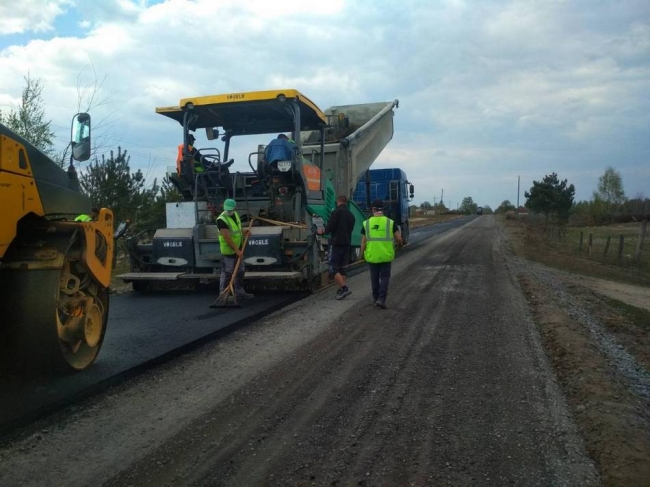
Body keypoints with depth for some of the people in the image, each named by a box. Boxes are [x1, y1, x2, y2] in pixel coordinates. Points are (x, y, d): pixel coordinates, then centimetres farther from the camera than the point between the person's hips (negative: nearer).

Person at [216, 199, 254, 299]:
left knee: (240, 271, 17)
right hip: (228, 250, -8)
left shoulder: (235, 214, 4)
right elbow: (227, 238, -26)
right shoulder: (221, 219, -22)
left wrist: (244, 232, 3)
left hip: (238, 249, 8)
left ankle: (239, 291, 30)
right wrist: (237, 250, -27)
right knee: (227, 273, -1)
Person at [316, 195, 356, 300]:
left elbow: (330, 227, -16)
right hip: (347, 244, 7)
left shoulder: (336, 212, -9)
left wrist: (322, 231, 6)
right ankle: (342, 290, 12)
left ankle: (344, 288, -16)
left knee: (333, 268, -4)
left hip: (336, 243, -7)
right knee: (342, 268, 14)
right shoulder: (351, 215, 13)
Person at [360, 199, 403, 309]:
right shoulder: (390, 222, -6)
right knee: (384, 276, 8)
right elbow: (399, 239, -3)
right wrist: (400, 244, 20)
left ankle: (375, 298, 24)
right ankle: (381, 299, -4)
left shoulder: (367, 223, -3)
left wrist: (362, 254, 13)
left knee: (374, 277, 15)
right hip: (385, 256, -1)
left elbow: (363, 242, -2)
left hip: (372, 256, 1)